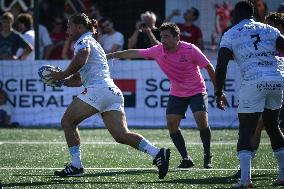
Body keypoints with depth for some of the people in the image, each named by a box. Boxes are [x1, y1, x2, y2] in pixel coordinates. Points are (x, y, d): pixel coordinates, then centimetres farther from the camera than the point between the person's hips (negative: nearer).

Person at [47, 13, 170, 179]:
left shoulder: (84, 40, 4)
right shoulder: (93, 43, 33)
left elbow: (80, 60, -20)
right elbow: (79, 80, 37)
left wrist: (63, 75, -9)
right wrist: (61, 81, 26)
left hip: (98, 90, -9)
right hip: (113, 92, 9)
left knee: (68, 121, 4)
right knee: (122, 135, -4)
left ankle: (76, 165, 0)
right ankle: (158, 153, -20)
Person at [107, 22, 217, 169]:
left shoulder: (190, 50, -20)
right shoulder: (158, 51, -10)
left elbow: (209, 67, -12)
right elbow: (135, 53, -1)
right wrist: (112, 55, -1)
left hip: (197, 92, -4)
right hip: (176, 94, 4)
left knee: (202, 120, -21)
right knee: (171, 124, -11)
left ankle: (208, 158, -5)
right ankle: (186, 159, 0)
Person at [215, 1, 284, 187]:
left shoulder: (231, 34, 8)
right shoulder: (269, 30, 17)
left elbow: (221, 66, 1)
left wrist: (219, 92, 8)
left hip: (253, 82, -4)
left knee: (246, 131, -1)